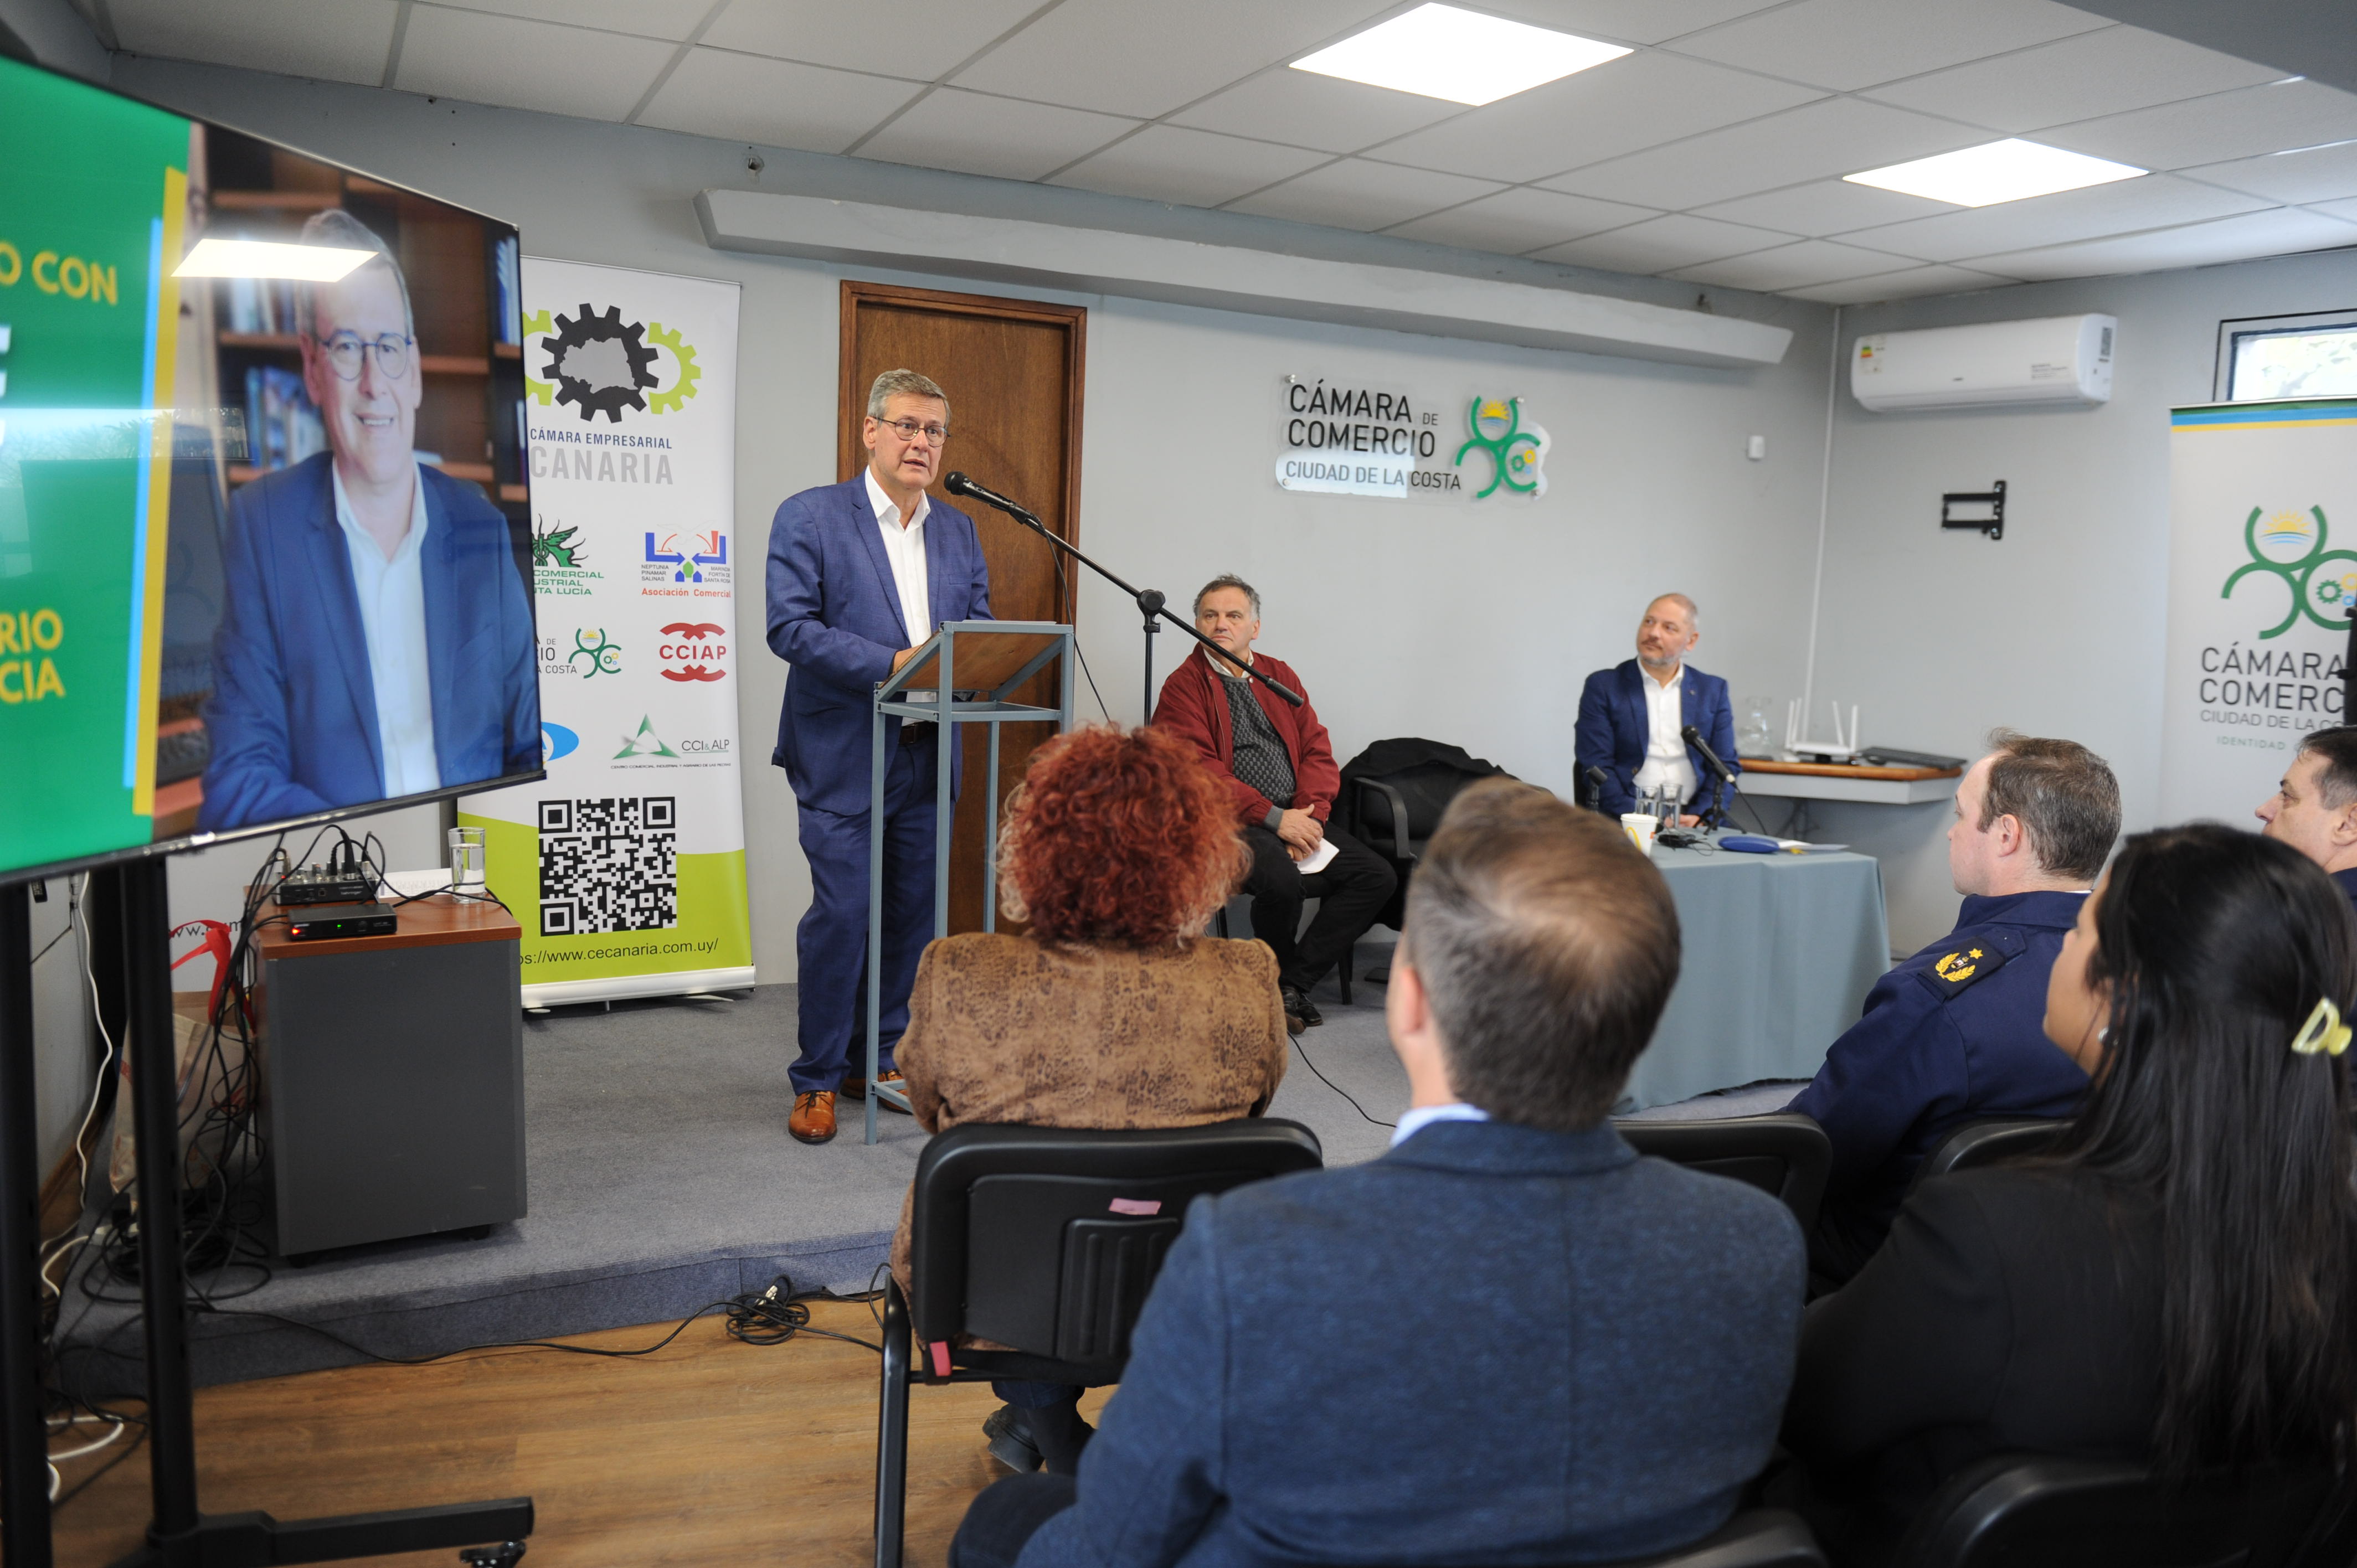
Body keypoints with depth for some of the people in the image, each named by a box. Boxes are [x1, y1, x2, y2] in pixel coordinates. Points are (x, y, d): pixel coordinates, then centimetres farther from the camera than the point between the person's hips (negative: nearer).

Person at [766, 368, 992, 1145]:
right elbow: (790, 625, -12)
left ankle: (880, 1059, 25)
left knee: (914, 913, 10)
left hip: (928, 756, 6)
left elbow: (982, 623, 14)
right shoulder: (809, 516, -2)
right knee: (841, 914, -5)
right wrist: (891, 663, -21)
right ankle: (818, 1079, 10)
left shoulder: (958, 529, 15)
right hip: (846, 755, -5)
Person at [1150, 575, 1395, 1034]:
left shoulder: (1280, 676, 18)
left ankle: (1293, 983, -7)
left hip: (1295, 819, 6)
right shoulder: (1184, 685, 0)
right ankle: (1276, 979, -3)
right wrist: (1276, 819, -17)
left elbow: (1317, 751, 12)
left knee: (1378, 877, -12)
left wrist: (1308, 816, -6)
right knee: (1283, 880, -34)